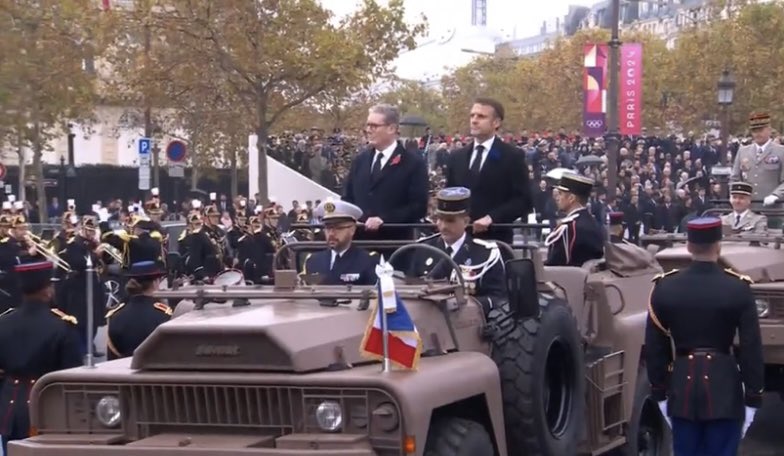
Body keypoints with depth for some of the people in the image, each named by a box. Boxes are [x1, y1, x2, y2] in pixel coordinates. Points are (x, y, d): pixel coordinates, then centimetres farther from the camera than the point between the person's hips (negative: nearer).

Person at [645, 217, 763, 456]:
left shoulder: (664, 287, -3)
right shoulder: (738, 289, -9)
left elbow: (655, 347, 2)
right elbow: (751, 349, -8)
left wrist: (659, 393, 12)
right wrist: (753, 399, 0)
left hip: (682, 386, 2)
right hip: (724, 387, -2)